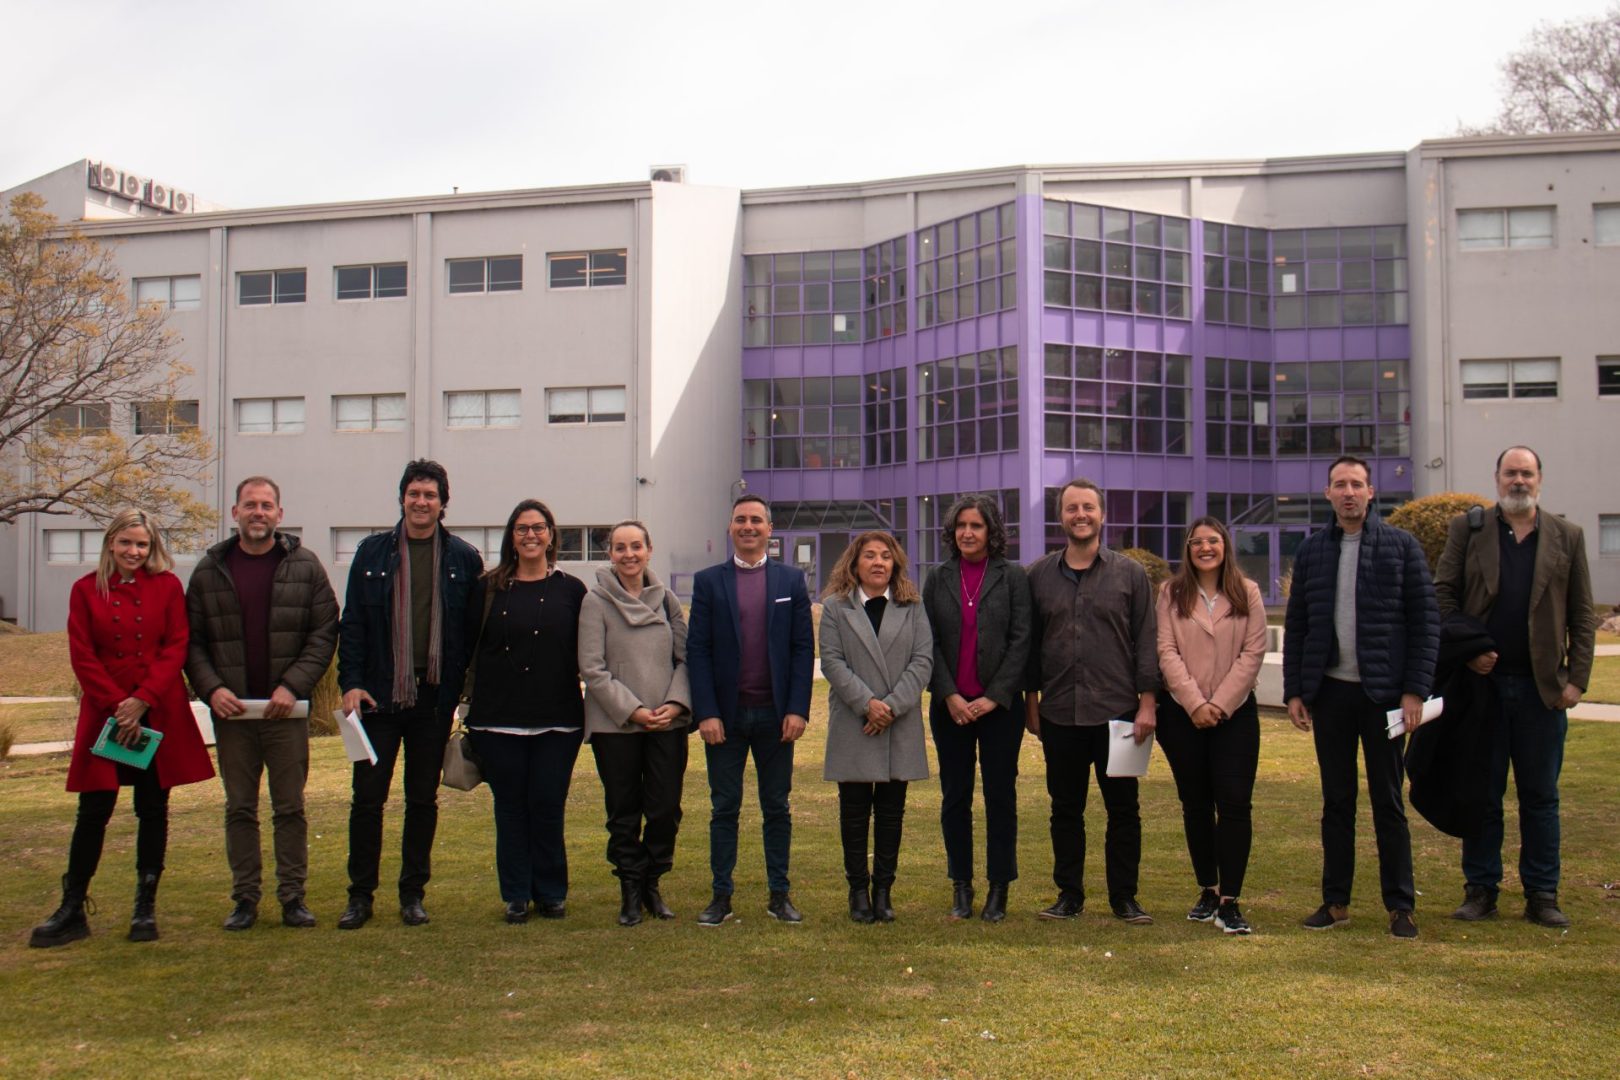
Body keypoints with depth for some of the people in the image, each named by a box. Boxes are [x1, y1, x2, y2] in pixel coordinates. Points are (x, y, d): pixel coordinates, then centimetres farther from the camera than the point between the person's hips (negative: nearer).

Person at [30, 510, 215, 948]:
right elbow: (83, 657, -1)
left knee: (153, 809, 5)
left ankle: (145, 908, 14)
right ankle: (72, 911, 10)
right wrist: (117, 706, -10)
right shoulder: (86, 590, 3)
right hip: (105, 713, 0)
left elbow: (175, 649, -2)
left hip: (159, 714, 0)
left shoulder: (167, 586, 3)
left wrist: (142, 701, -12)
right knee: (93, 810, 0)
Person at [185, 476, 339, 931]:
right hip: (231, 710, 1)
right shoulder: (210, 570, 4)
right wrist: (211, 688, -10)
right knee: (240, 809, 8)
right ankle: (244, 898, 17)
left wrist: (293, 686, -12)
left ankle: (293, 896, 14)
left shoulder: (304, 565, 1)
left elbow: (324, 633, -1)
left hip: (287, 708, -1)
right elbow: (192, 640, 6)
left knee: (290, 807, 5)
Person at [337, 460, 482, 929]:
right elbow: (352, 622, 2)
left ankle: (413, 893, 19)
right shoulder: (373, 552, 3)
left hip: (435, 696, 0)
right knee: (367, 796, 2)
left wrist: (468, 688, -1)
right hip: (380, 694, 0)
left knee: (423, 799, 9)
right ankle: (360, 895, 13)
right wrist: (350, 683, -7)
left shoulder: (463, 558, 3)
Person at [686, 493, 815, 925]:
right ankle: (721, 896, 14)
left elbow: (804, 648, 3)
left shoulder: (792, 580, 6)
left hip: (775, 713, 1)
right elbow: (696, 650, -1)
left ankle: (779, 894, 16)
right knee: (724, 807, 6)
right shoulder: (708, 581, 3)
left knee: (777, 807, 8)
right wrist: (706, 712, -9)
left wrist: (798, 709, -6)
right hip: (725, 713, -1)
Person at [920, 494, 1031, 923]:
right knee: (955, 797, 6)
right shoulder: (938, 580, 7)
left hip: (999, 705, -2)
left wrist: (994, 696, -10)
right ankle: (961, 887, 16)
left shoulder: (1013, 577, 1)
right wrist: (950, 696, -8)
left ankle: (999, 889, 11)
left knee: (1000, 796, 2)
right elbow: (928, 643, 3)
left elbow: (1021, 640, -3)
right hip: (950, 706, 2)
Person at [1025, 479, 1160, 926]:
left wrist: (1147, 702, -5)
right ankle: (1069, 894, 20)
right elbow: (1030, 643, 11)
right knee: (1065, 808, 9)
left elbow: (1146, 641, 2)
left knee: (1123, 807, 5)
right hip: (1059, 713, 2)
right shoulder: (1040, 575, 7)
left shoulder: (1129, 573, 3)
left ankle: (1124, 897, 16)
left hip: (1117, 711, -1)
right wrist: (1031, 701, 8)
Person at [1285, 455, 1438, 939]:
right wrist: (1294, 691, 3)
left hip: (1383, 692, -2)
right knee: (1337, 800, 10)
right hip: (1330, 691, 3)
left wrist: (1414, 690, -9)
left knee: (1388, 802, 5)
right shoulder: (1312, 549, 7)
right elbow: (1296, 626, 9)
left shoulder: (1401, 546, 0)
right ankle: (1336, 901, 18)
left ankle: (1400, 905, 14)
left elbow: (1426, 622, -2)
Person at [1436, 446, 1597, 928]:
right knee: (1482, 793, 6)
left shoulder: (1567, 537, 8)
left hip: (1543, 687, 1)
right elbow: (1443, 594, 3)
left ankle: (1542, 895, 14)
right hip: (1482, 681, -1)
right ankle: (1480, 889, 14)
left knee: (1541, 796, 6)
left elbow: (1582, 616, 7)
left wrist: (1576, 679, -1)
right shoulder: (1466, 529, 5)